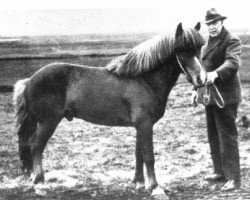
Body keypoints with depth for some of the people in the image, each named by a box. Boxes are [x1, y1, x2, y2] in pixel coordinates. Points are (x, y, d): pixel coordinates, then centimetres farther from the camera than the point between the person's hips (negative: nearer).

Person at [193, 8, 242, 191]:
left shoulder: (232, 41, -12)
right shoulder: (208, 43, 16)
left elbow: (233, 62, -29)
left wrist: (216, 73, -45)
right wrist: (198, 89, 20)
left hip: (226, 96, -9)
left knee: (227, 136, -8)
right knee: (213, 137, 15)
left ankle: (234, 178, -5)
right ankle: (221, 172, 26)